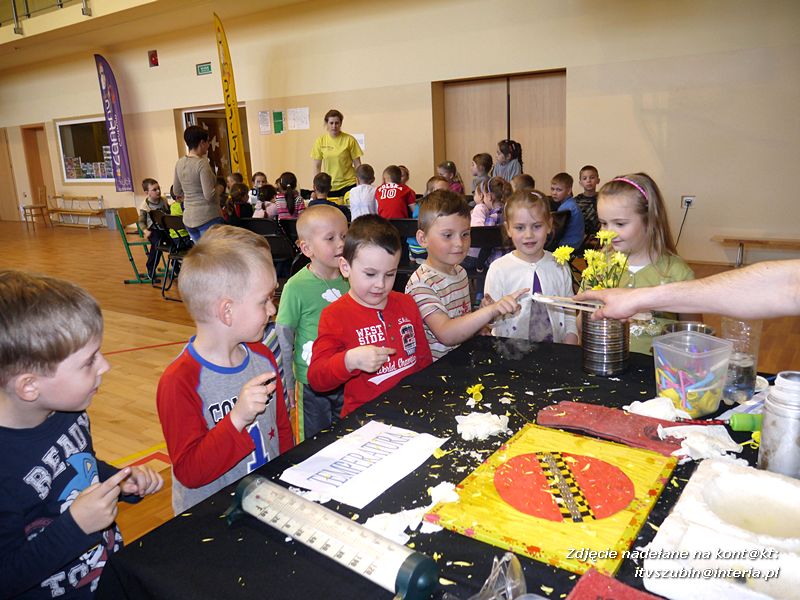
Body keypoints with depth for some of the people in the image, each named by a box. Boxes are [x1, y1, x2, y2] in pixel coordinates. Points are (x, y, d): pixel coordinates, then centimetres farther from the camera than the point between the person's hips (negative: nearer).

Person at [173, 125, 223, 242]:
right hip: (208, 218, -8)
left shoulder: (179, 163, 8)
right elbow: (209, 195, -19)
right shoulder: (202, 163, -15)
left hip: (188, 218, 8)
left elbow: (177, 191, 18)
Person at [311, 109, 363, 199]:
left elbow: (357, 164, 0)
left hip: (348, 185, -2)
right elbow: (317, 166, 7)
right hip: (328, 186, 2)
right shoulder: (320, 141, 2)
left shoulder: (349, 140, -5)